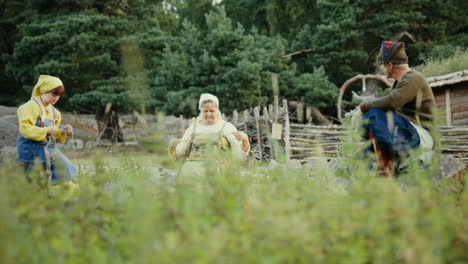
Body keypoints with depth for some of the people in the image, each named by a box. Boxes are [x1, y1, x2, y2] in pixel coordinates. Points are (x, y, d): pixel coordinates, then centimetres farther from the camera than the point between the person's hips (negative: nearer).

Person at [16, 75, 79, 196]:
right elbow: (25, 129, -21)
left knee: (67, 169, 2)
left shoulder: (53, 111, 14)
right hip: (33, 150, -8)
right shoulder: (31, 106, -12)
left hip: (49, 149, 8)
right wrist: (47, 130, -22)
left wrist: (62, 132, 0)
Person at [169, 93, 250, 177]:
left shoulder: (227, 127, 12)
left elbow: (238, 155, 4)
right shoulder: (193, 127, 19)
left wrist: (245, 140, -12)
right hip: (194, 165, 2)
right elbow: (180, 152, 19)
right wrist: (174, 147, 0)